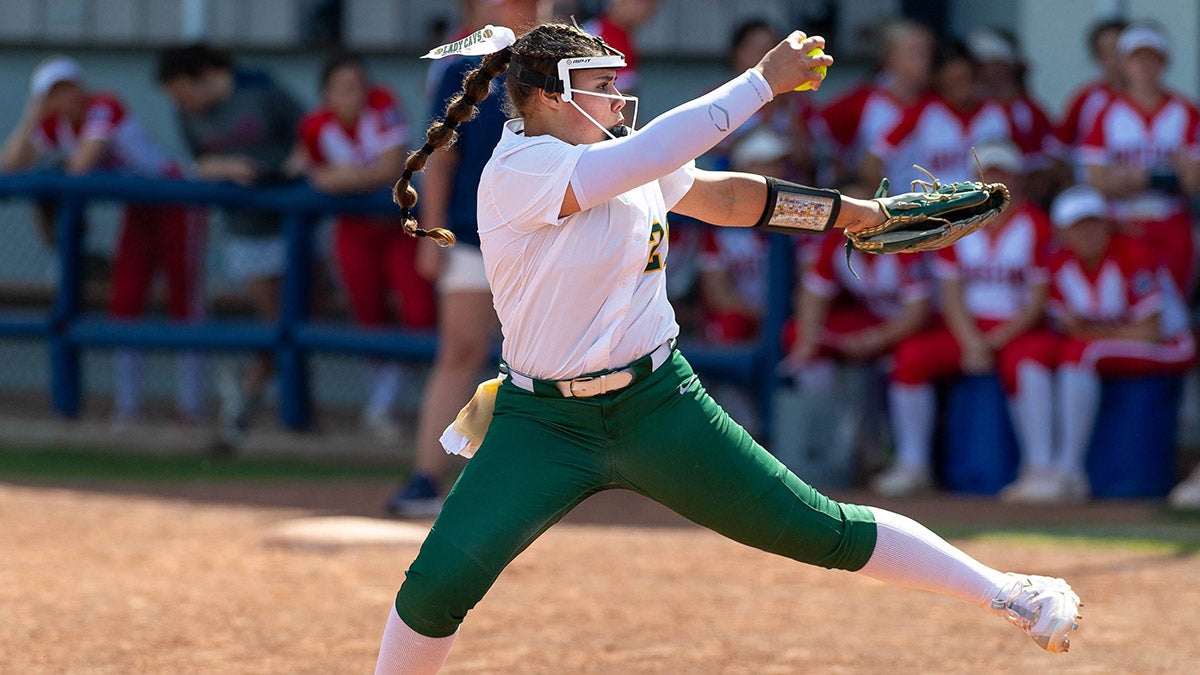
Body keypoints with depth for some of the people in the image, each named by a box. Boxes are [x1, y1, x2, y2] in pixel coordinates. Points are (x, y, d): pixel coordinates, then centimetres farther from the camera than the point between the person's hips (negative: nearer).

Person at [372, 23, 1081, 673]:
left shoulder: (622, 156, 2)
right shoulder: (517, 170, -19)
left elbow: (726, 196, 16)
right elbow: (656, 151, -29)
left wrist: (870, 213, 17)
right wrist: (764, 80, -24)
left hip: (659, 404, 4)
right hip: (545, 423, -4)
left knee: (825, 531, 2)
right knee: (439, 583, -17)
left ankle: (1003, 591, 13)